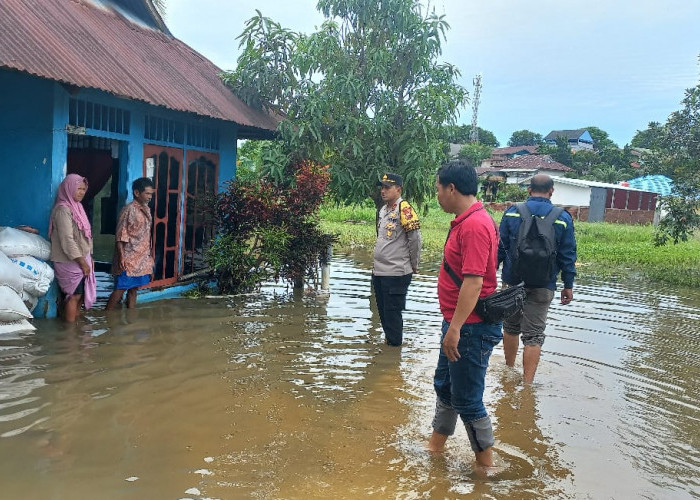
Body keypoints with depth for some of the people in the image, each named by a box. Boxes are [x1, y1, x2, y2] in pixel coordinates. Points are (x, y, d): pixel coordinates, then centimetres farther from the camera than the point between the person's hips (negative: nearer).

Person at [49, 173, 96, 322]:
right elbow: (67, 240, -21)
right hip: (70, 262, -9)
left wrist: (89, 258, 14)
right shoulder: (63, 209, -17)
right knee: (74, 295, -4)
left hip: (81, 259, 9)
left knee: (79, 294, 12)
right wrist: (82, 262, -18)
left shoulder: (76, 207, 11)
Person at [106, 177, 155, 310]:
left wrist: (149, 256, 17)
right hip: (129, 258, -8)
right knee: (120, 289, -4)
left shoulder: (146, 210, 10)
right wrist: (121, 257, -20)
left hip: (141, 258, 8)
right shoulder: (129, 210, -14)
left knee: (133, 289, 12)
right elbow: (120, 236, -15)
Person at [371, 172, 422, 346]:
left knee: (392, 313, -1)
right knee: (383, 311, 17)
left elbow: (415, 238, -14)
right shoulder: (383, 210, 13)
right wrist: (377, 263, 17)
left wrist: (413, 265, -6)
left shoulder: (404, 209, -14)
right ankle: (388, 340, 30)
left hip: (396, 273, -9)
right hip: (379, 271, 9)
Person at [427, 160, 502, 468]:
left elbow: (474, 281, -29)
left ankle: (486, 463, 19)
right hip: (459, 324, 11)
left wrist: (455, 328, -27)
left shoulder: (474, 225, -23)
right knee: (444, 385, 23)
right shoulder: (466, 221, 11)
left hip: (471, 328, -11)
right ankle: (436, 444, 40)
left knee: (466, 399, 2)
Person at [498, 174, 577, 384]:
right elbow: (567, 256, -1)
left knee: (511, 326, 19)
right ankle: (527, 383, 4)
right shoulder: (563, 218, -4)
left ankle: (509, 369, 35)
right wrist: (568, 285, 8)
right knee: (534, 334, 4)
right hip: (542, 287, -1)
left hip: (512, 281, 1)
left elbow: (499, 247, -1)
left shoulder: (512, 212, -4)